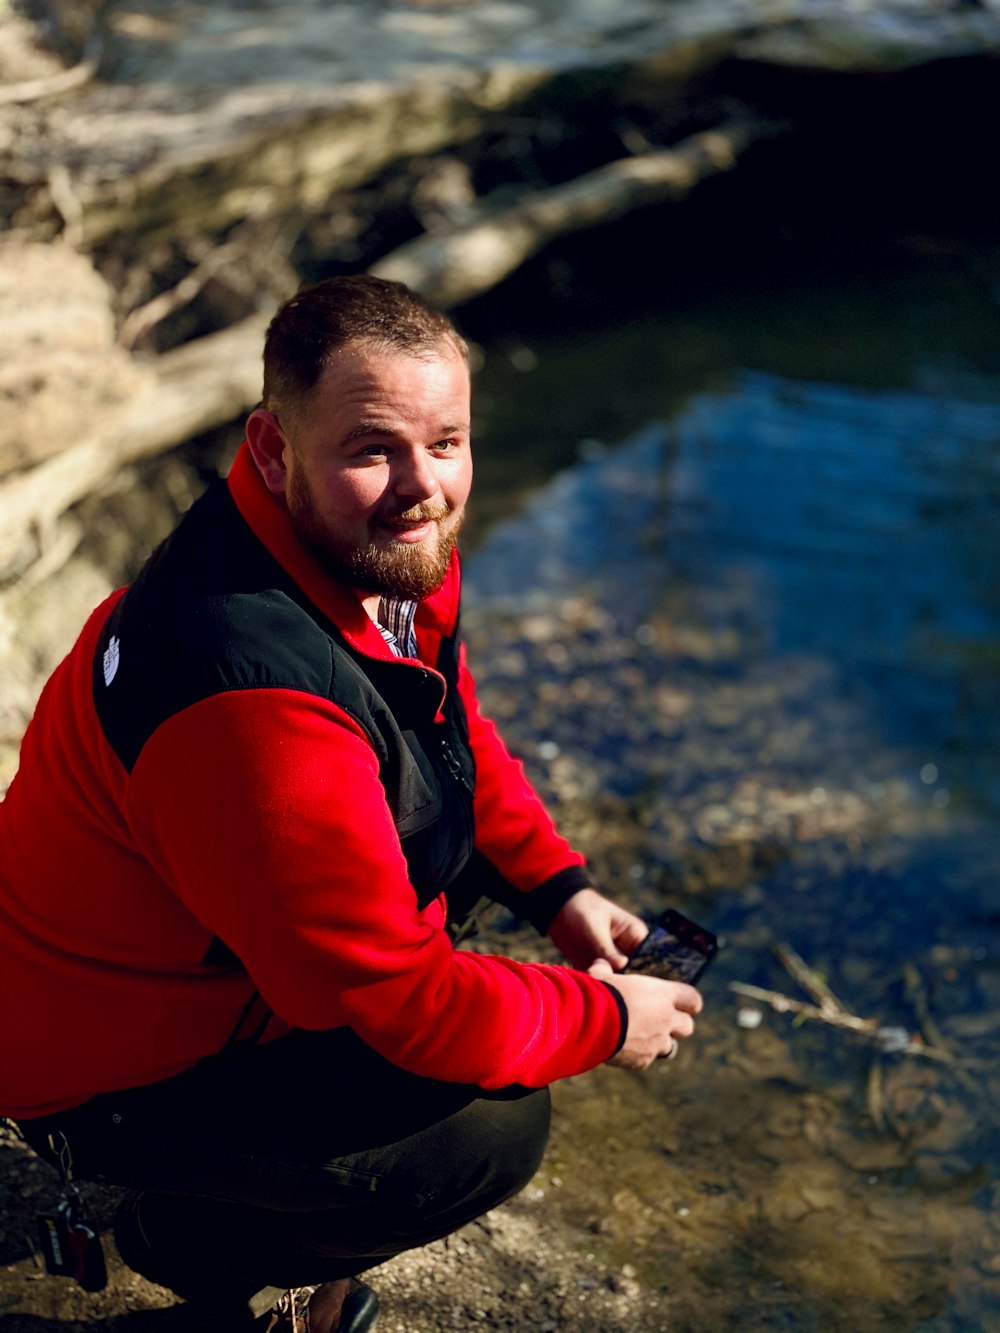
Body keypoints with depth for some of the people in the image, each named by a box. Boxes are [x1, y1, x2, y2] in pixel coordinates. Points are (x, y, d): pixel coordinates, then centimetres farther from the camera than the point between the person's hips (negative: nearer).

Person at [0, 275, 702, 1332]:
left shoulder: (382, 548, -9)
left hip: (209, 963, 9)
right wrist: (605, 1019, -16)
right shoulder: (255, 699, -38)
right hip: (110, 1077, -9)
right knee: (493, 1129, -18)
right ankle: (191, 1235, 7)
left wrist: (558, 889, 0)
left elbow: (457, 735, 12)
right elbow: (407, 1005, -30)